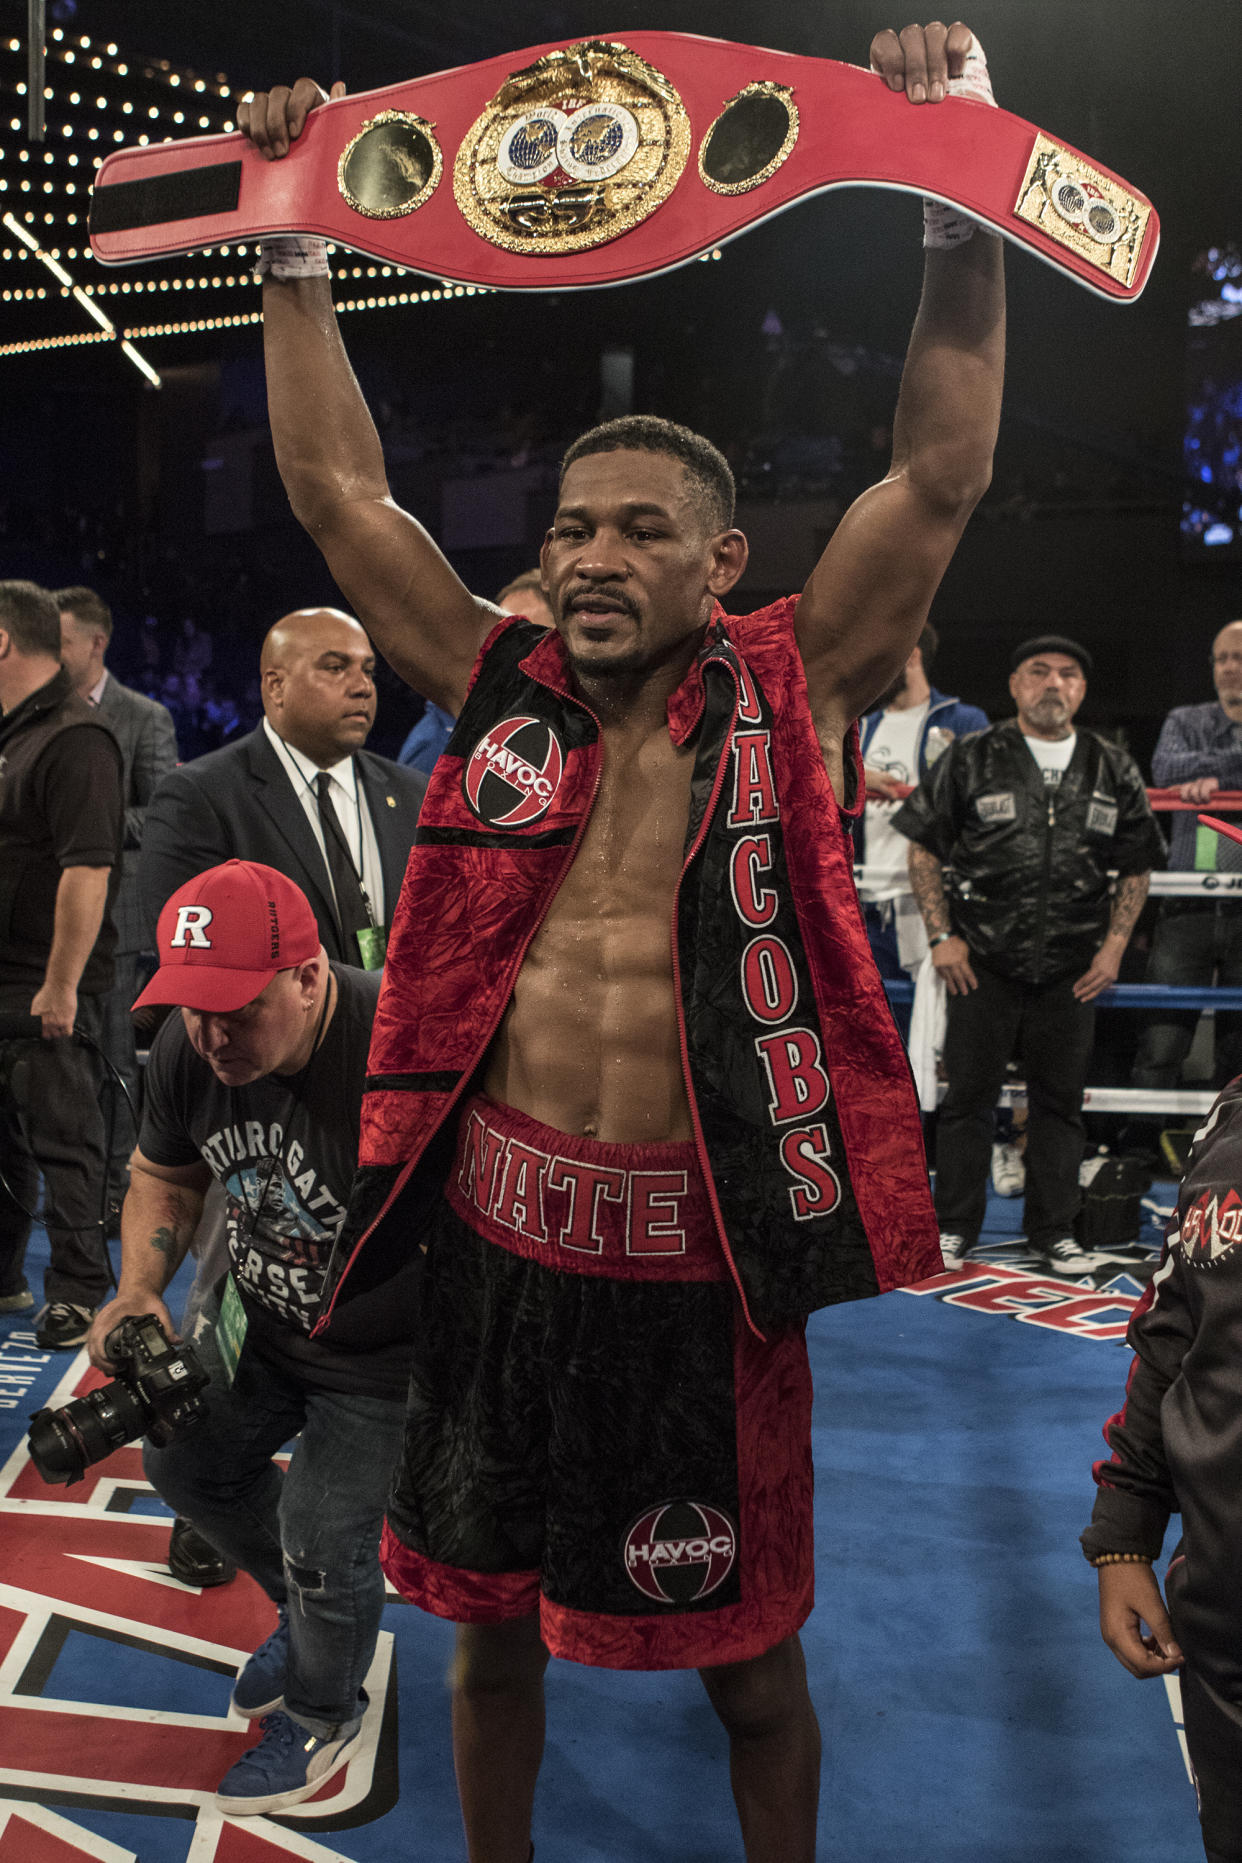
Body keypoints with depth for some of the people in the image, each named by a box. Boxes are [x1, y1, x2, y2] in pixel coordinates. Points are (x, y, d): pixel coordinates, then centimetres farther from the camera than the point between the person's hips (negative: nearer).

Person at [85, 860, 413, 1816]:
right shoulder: (188, 1046, -15)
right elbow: (165, 1174, 5)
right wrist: (139, 1289, -11)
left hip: (382, 1353, -7)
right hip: (259, 1321, 8)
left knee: (325, 1538, -3)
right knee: (185, 1461, 21)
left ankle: (324, 1713, 32)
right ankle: (308, 1610, 48)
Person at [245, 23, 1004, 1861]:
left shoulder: (791, 696, -3)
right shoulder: (501, 693, 4)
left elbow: (941, 477, -8)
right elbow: (339, 489, 7)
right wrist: (295, 250, 5)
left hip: (701, 1247, -3)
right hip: (503, 1229, 3)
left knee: (748, 1653, 13)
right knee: (491, 1621, 19)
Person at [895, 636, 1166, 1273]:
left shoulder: (1113, 771, 7)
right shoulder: (970, 760, 0)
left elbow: (1137, 868, 13)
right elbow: (923, 849, 2)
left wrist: (1113, 947, 3)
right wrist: (942, 936, -4)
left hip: (1072, 969, 2)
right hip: (982, 963, -2)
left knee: (1060, 1099, 9)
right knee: (969, 1094, 4)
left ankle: (1053, 1229, 23)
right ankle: (954, 1227, 16)